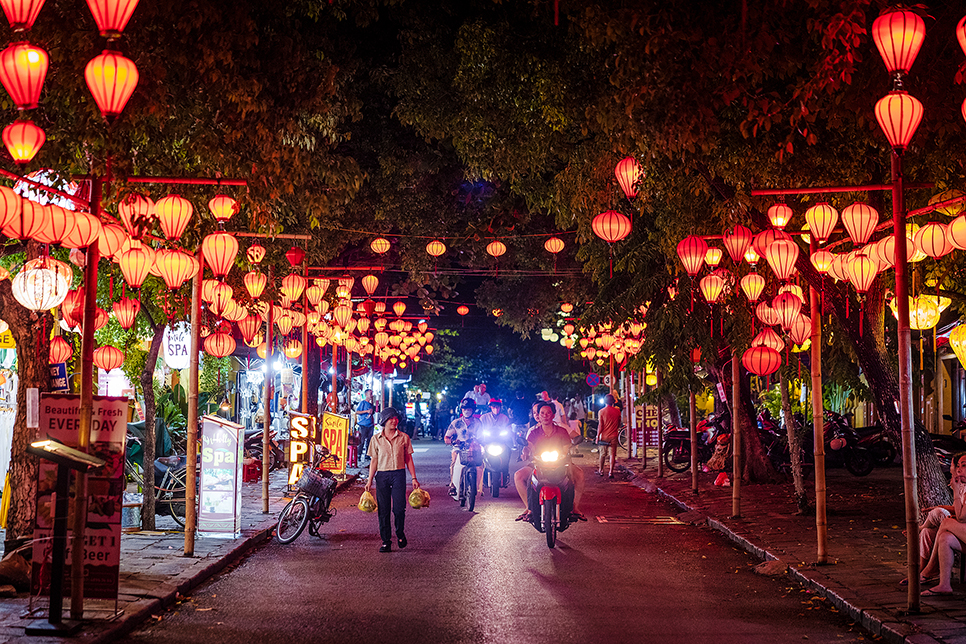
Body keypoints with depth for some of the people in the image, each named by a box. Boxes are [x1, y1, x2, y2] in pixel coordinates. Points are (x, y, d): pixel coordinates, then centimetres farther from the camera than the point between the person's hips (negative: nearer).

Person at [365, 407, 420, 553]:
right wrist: (370, 480, 4)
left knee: (399, 508, -7)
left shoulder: (404, 438, 5)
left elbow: (408, 459, 9)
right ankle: (386, 541, 8)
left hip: (399, 475, -1)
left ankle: (400, 533, 20)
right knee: (383, 510, 0)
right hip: (382, 475, 1)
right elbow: (374, 460, 9)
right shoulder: (376, 439, 6)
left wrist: (414, 478, 4)